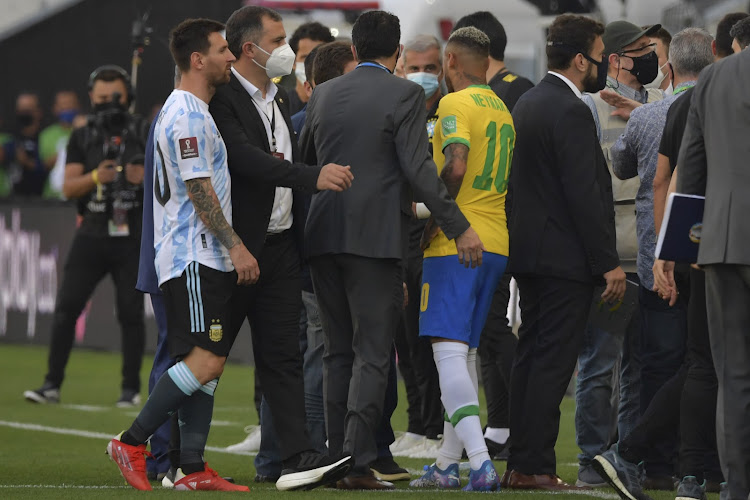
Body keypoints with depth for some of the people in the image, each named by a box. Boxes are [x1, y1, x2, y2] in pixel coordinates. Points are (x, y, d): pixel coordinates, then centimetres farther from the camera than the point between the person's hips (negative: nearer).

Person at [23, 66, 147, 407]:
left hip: (132, 238, -2)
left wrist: (145, 177, -17)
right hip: (92, 235, 2)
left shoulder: (143, 134, 4)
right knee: (66, 307, -5)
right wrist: (95, 177, -17)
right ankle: (52, 384, 0)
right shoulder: (82, 139, 10)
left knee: (131, 312, -1)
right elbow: (68, 188, 2)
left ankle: (131, 388, 9)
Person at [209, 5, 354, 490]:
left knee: (283, 354, 1)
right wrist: (314, 175, -33)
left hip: (280, 245, 8)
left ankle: (297, 457, -4)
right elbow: (246, 159, -26)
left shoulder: (281, 99, 16)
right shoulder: (221, 98, -13)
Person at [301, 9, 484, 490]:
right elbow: (419, 169, -14)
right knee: (372, 355, -3)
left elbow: (305, 162, 20)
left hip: (323, 234, 5)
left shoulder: (323, 94, 11)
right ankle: (359, 463, -9)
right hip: (375, 236, -5)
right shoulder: (405, 95, -6)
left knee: (339, 353, 12)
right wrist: (460, 227, -12)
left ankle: (337, 458, 11)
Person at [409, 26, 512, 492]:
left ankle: (481, 461, -24)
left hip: (456, 243, -8)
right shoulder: (503, 111, 17)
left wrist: (432, 221, -12)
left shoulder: (455, 105, -8)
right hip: (497, 241, 8)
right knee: (465, 353, 14)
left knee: (449, 351, -11)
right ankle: (448, 463, 17)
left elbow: (456, 167, -22)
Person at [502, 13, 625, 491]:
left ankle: (520, 464, 14)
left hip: (529, 250, 10)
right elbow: (584, 193, -20)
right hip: (565, 256, -10)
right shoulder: (570, 111, -16)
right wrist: (609, 262, -17)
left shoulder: (528, 103, 14)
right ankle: (535, 468, -9)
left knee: (530, 358, 12)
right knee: (552, 364, -8)